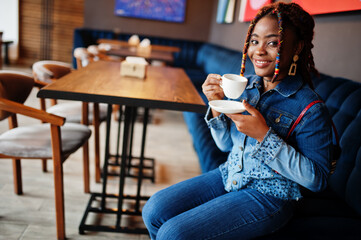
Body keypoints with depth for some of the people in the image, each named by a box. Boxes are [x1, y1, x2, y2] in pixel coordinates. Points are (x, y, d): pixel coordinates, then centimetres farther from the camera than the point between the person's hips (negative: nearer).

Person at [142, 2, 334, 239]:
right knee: (154, 210, -3)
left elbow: (317, 179, -17)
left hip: (269, 196, -6)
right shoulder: (246, 85, 1)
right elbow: (226, 144, 9)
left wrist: (264, 135, -26)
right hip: (230, 176, 6)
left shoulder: (311, 109, -17)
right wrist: (217, 104, -10)